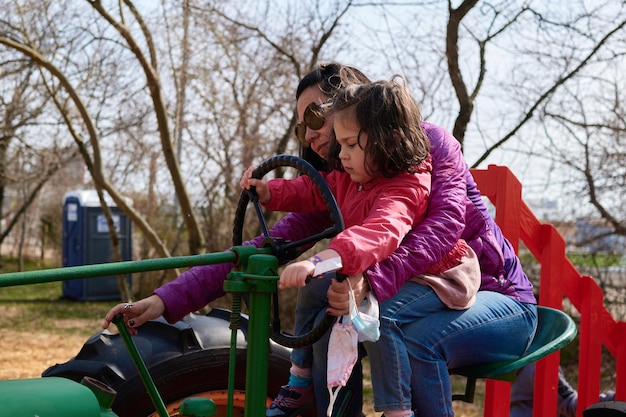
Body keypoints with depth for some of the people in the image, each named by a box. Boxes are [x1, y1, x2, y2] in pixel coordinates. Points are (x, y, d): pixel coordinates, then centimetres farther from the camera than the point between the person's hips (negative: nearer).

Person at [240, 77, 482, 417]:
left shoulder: (405, 189, -32)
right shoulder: (350, 178, -3)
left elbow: (380, 233, -51)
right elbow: (313, 191, 11)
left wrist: (323, 259, -67)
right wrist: (269, 192, -9)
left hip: (437, 276, -9)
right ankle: (298, 384, 16)